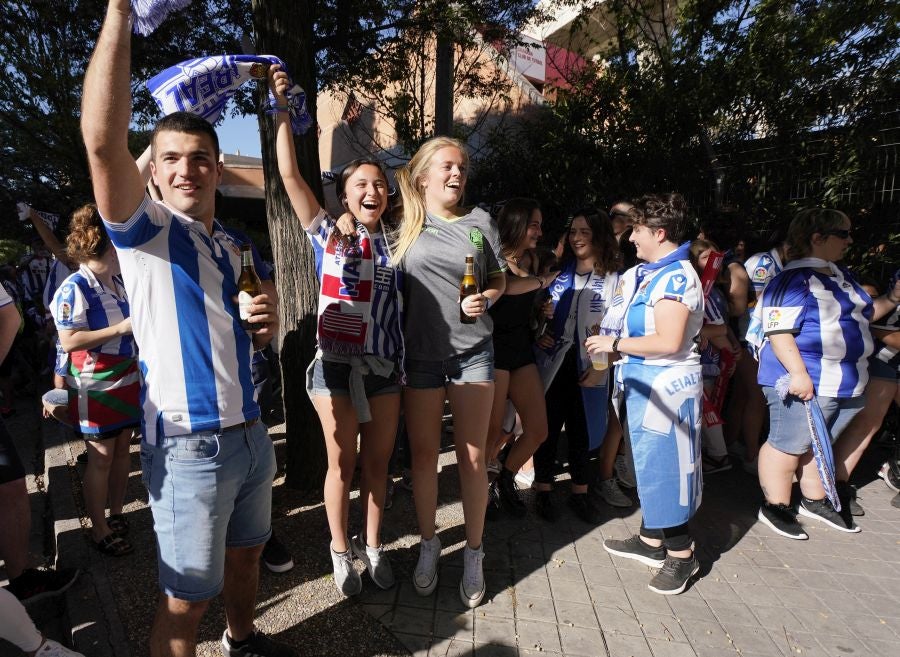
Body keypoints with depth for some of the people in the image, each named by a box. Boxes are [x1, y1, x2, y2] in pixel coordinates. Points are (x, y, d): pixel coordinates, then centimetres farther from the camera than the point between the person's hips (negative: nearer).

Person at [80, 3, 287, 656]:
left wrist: (266, 323, -2)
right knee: (186, 601, 7)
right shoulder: (144, 230, -9)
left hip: (250, 434, 7)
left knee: (246, 554, 25)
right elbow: (102, 139, -28)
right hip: (190, 447, -7)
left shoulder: (230, 247, 11)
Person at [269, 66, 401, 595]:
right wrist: (281, 108, -4)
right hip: (335, 363, -2)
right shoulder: (327, 233, 1)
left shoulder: (393, 242, 7)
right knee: (342, 463, 7)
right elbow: (290, 174, -4)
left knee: (378, 462, 11)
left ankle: (373, 546, 30)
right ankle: (342, 551, 26)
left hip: (385, 365, 3)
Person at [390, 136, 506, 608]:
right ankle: (428, 545, 30)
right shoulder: (405, 223, 3)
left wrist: (487, 298, -7)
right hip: (420, 352, 0)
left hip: (472, 351, 0)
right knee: (423, 454, 10)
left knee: (472, 455, 5)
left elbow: (499, 279, 12)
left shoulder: (479, 222, 6)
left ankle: (473, 553, 23)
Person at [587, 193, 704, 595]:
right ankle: (651, 541, 33)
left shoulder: (677, 277, -18)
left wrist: (615, 343, -17)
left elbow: (668, 342, -24)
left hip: (667, 383, -10)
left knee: (663, 466, 1)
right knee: (650, 464, 18)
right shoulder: (648, 273, 10)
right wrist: (615, 345, 6)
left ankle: (681, 553, 19)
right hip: (644, 381, 10)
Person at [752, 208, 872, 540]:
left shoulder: (841, 276, 14)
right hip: (804, 382, -9)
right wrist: (798, 373, -27)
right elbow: (778, 331, -24)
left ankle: (814, 501, 35)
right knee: (788, 446, 2)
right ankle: (775, 506, 16)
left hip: (846, 384, 9)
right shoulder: (794, 279, -15)